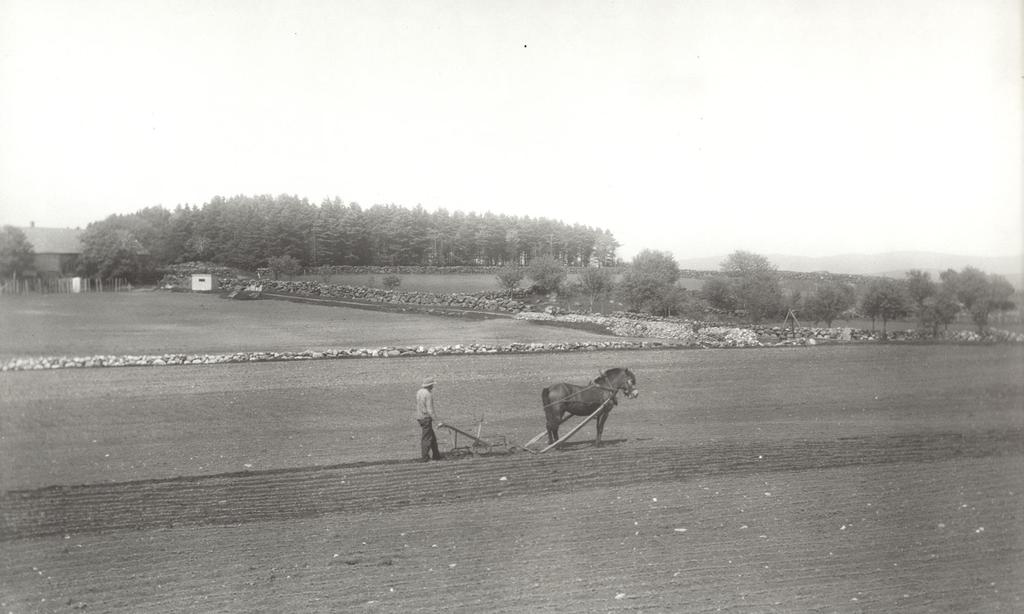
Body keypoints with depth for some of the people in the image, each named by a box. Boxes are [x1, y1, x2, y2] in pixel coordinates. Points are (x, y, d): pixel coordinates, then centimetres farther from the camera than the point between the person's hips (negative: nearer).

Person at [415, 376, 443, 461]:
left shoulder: (419, 392, 7)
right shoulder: (428, 394, -19)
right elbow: (430, 410, -22)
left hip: (419, 417, 9)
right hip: (426, 418, -9)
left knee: (433, 438, 16)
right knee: (427, 439, 1)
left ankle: (436, 456, 22)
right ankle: (424, 458, 5)